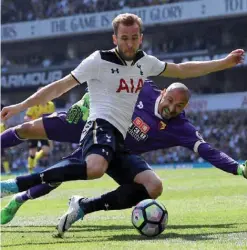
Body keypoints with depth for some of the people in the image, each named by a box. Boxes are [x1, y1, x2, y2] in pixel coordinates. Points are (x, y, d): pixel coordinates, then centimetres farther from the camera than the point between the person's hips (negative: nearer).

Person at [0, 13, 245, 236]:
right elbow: (60, 86, -2)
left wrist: (225, 62, 27)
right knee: (95, 168, -41)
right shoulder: (99, 61, -4)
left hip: (119, 139, 8)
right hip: (101, 126, -8)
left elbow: (182, 70, 28)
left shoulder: (145, 62, 15)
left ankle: (83, 207, -4)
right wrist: (21, 106, -7)